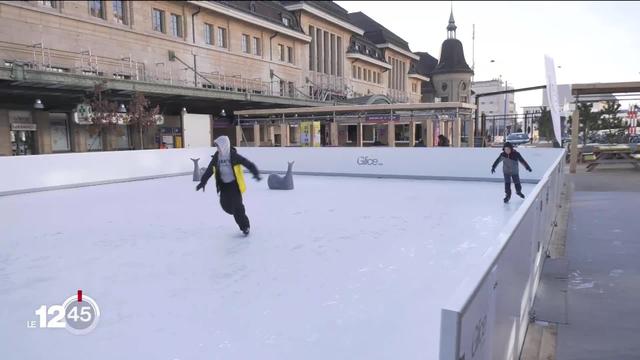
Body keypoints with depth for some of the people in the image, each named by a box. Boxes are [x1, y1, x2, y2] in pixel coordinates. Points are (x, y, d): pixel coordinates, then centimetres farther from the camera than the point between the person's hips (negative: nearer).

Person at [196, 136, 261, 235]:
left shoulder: (234, 156, -15)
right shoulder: (216, 157, 0)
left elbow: (248, 164, -19)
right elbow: (209, 170, 8)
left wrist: (256, 174, -33)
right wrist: (203, 182, 7)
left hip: (235, 184, -5)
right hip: (224, 184, 5)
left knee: (237, 205, -10)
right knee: (225, 205, -3)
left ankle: (245, 226, 6)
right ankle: (240, 216, 27)